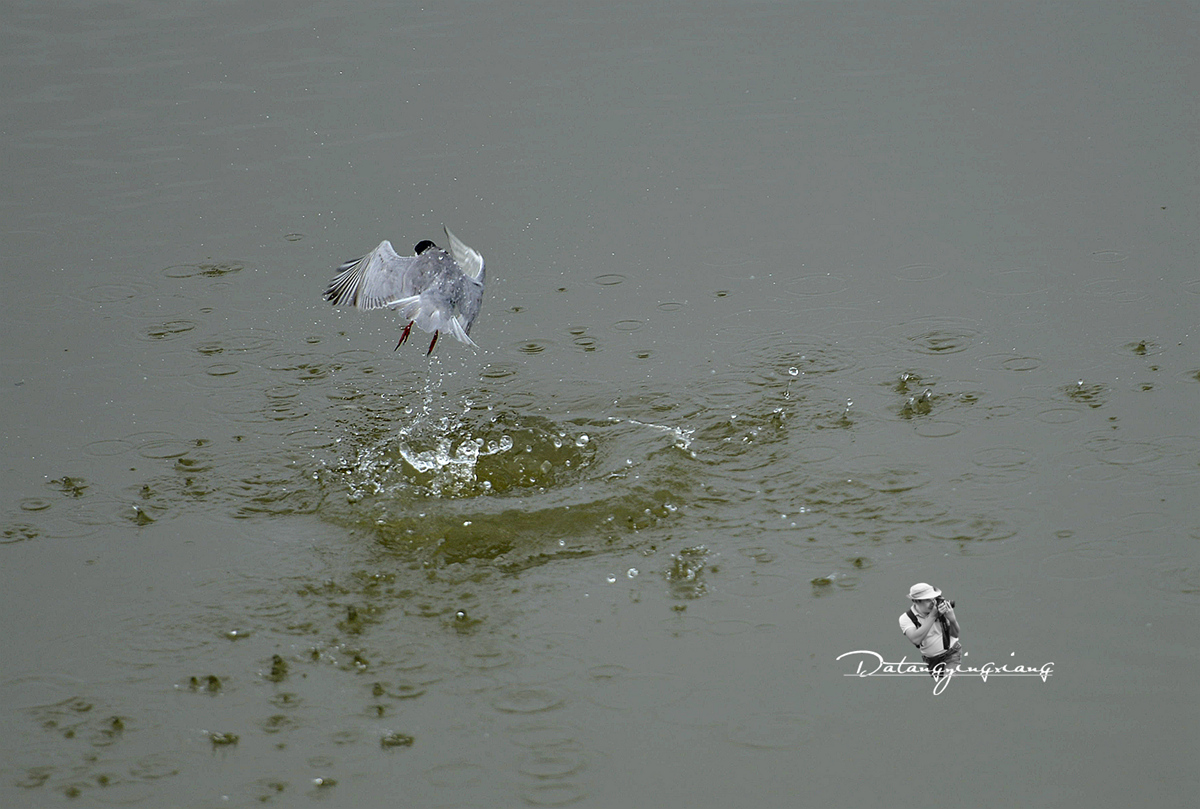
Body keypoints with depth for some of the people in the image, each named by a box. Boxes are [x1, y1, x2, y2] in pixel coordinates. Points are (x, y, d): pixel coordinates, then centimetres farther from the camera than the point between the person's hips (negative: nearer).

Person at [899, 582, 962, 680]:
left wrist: (952, 619, -25)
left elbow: (955, 634, -3)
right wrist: (932, 616, -32)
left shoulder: (940, 606, -11)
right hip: (931, 660, 1)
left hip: (952, 654, -1)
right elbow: (916, 639, -32)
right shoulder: (906, 618, -14)